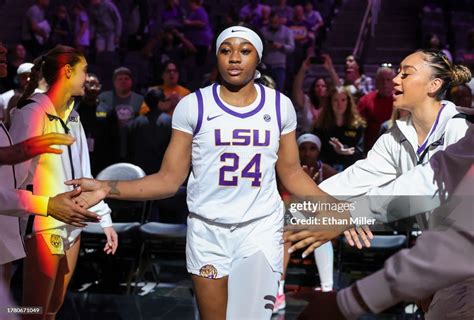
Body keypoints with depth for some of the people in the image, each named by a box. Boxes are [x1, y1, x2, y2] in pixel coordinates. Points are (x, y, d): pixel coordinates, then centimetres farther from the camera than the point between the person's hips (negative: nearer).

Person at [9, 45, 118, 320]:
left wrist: (105, 219, 11)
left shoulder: (73, 116, 13)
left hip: (72, 226, 8)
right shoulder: (32, 113, -11)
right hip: (43, 228, -8)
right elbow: (16, 175, -14)